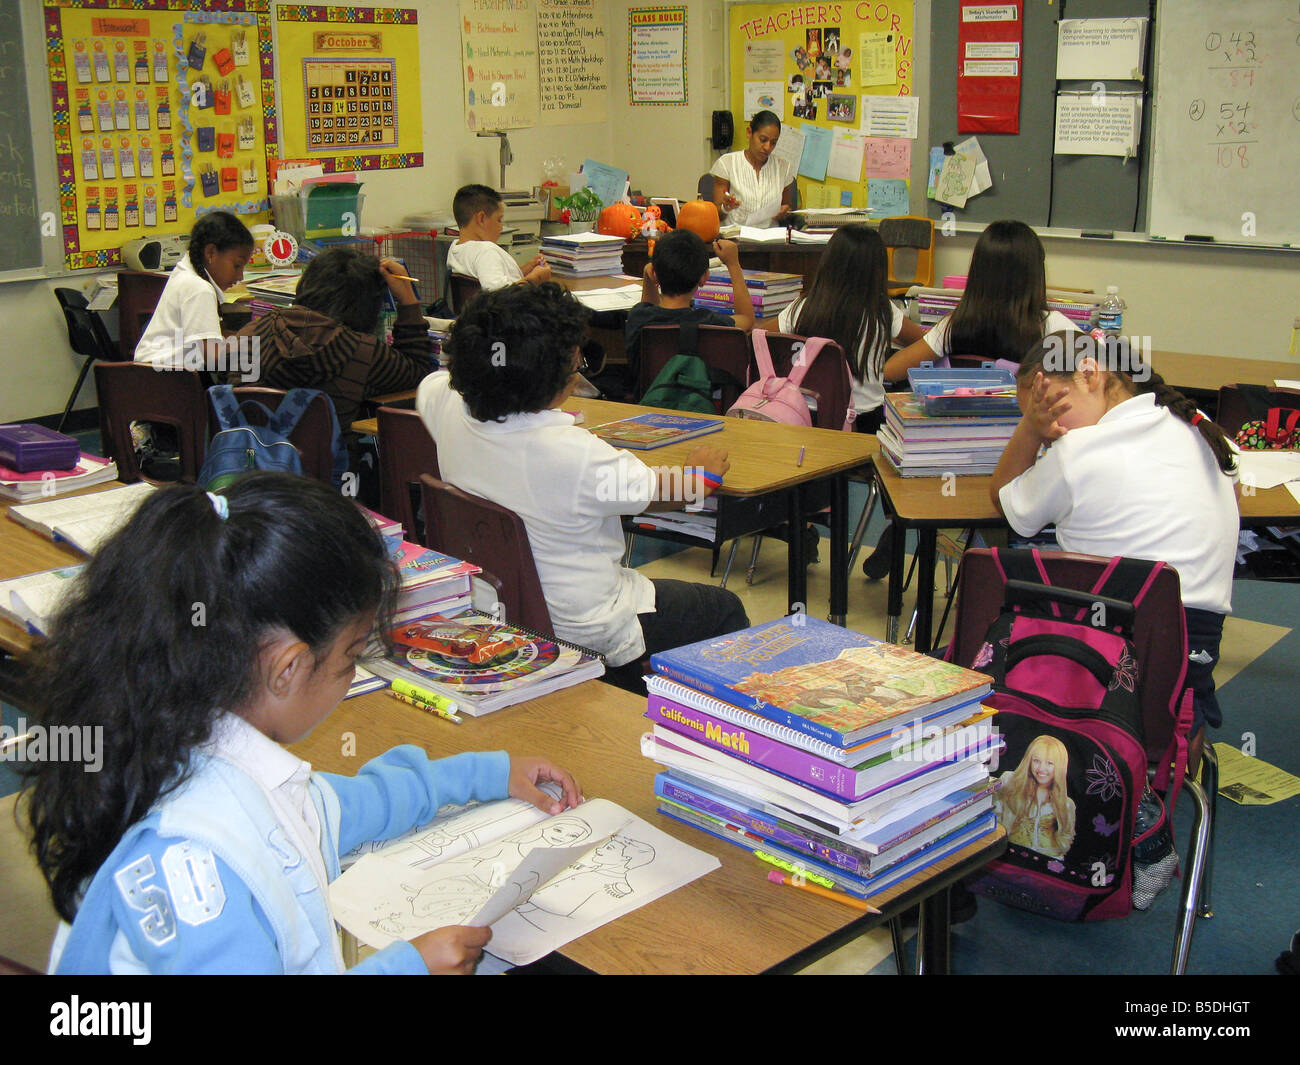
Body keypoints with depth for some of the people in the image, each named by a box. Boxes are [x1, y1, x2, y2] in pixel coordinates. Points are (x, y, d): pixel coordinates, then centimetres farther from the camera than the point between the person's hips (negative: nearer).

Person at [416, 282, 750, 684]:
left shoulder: (448, 409, -15)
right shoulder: (577, 455, -34)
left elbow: (433, 382, 13)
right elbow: (671, 493, -15)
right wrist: (704, 473, 6)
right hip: (587, 635, -7)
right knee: (725, 609, 16)